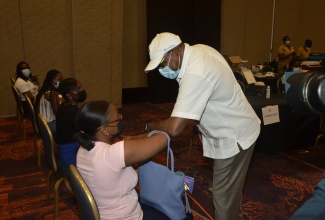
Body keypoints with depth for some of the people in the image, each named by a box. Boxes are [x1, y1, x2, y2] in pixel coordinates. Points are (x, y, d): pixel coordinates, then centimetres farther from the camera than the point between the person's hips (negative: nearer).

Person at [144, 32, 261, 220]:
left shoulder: (195, 75, -34)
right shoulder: (199, 50, -3)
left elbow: (174, 128, -36)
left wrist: (150, 126, -18)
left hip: (234, 137, -10)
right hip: (237, 129, 10)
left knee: (223, 196, 4)